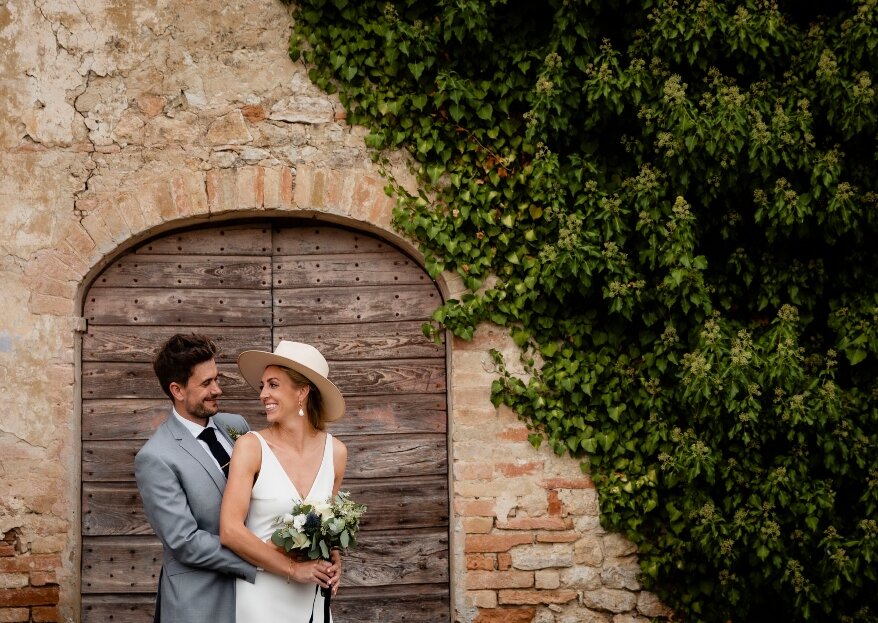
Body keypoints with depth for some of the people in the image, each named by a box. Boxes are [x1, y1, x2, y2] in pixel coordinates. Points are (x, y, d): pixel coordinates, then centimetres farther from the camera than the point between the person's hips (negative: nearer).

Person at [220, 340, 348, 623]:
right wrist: (292, 568, -15)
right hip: (261, 595, -3)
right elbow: (230, 531, -17)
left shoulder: (335, 452, 0)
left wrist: (333, 557, -2)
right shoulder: (251, 446, -11)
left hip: (311, 597, 4)